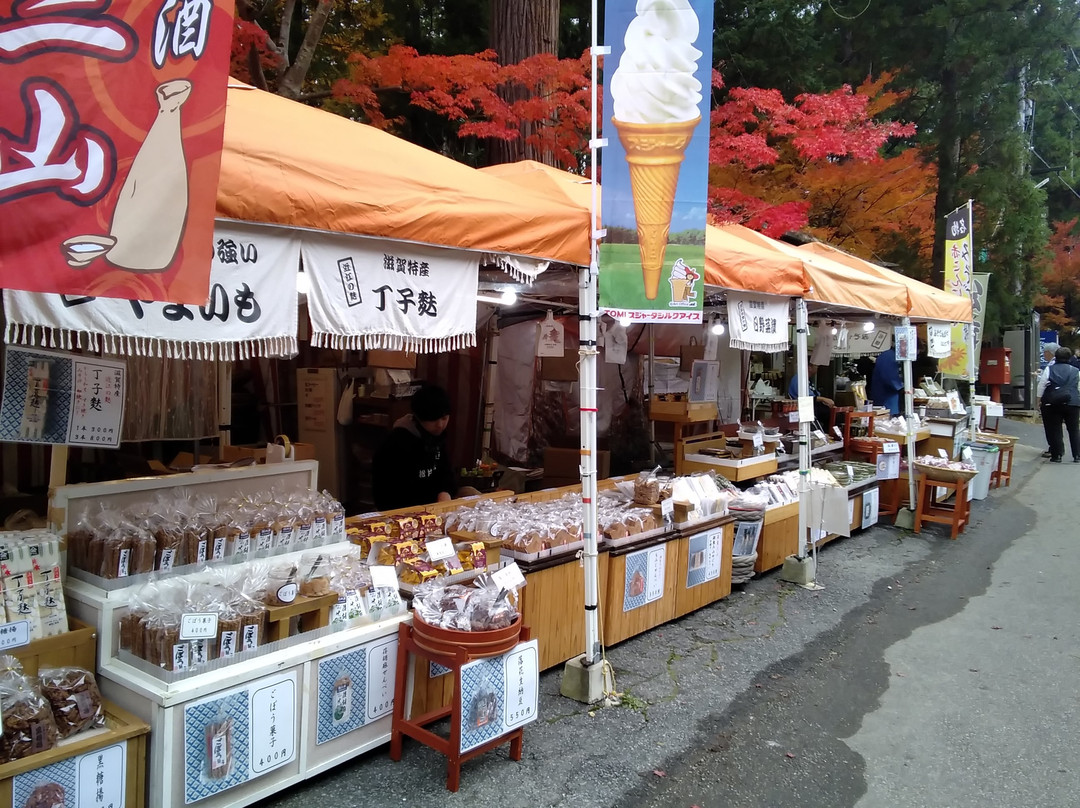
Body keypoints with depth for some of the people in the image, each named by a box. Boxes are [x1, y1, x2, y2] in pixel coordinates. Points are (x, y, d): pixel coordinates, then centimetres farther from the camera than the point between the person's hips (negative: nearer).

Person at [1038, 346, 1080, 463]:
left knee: (1054, 430, 4)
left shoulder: (1049, 369, 1)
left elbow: (1041, 385, -2)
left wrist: (1039, 400, 5)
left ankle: (1056, 455, 4)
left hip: (1052, 404, -2)